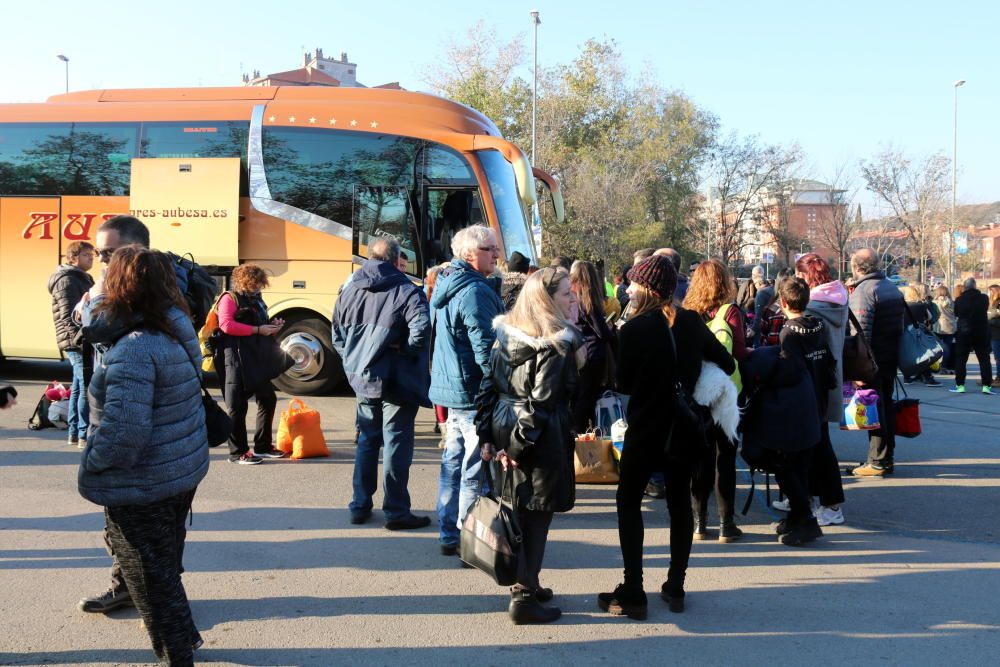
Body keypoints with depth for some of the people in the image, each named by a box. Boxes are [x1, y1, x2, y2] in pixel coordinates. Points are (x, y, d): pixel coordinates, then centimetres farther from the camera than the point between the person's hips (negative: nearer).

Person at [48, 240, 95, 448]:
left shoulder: (81, 278, 19)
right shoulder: (67, 280, -11)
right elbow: (69, 316, -19)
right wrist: (82, 339, -24)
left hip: (82, 343, 10)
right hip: (79, 343, -10)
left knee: (79, 387, 15)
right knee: (87, 388, -8)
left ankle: (74, 432, 22)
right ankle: (84, 435, -4)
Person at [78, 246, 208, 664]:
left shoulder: (134, 350, -27)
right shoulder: (177, 333, 0)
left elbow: (122, 430, -31)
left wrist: (90, 466, -14)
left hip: (143, 487, -9)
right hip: (184, 470, 9)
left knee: (150, 575, 9)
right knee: (165, 563, 26)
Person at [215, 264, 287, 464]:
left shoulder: (256, 299, 19)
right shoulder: (230, 299, -6)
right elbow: (226, 324, -20)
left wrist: (272, 324, 9)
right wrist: (258, 329, -20)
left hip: (258, 358, 9)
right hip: (236, 359, -9)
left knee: (267, 399, 13)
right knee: (238, 406, -4)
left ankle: (263, 446, 25)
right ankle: (238, 452, 3)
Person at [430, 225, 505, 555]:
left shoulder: (447, 285, 14)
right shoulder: (476, 292, -17)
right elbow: (485, 348, -21)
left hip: (453, 389, 10)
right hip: (475, 393, -10)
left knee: (454, 462, 16)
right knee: (475, 471, -4)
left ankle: (449, 535, 24)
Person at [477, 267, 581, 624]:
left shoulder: (506, 335, 7)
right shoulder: (559, 343, -13)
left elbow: (488, 387, 7)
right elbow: (543, 400, -18)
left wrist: (487, 435, 8)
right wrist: (520, 444, -15)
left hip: (504, 430, 7)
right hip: (542, 439, -7)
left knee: (516, 509, 16)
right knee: (536, 514, 2)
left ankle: (526, 582, 30)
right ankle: (524, 596, 6)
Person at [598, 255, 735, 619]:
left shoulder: (635, 329, -15)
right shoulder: (692, 323, -2)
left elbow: (624, 382, -8)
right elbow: (726, 363, 5)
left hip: (645, 430, -5)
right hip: (685, 430, 5)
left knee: (629, 503, 6)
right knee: (680, 502, 14)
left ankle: (633, 593, 2)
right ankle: (675, 588, 19)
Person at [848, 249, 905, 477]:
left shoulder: (863, 291, -15)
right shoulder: (892, 287, 12)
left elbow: (861, 332, -23)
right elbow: (900, 322, 19)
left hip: (873, 358, -8)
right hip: (892, 357, 8)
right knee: (886, 405, 14)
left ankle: (877, 462, -1)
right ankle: (887, 459, 21)